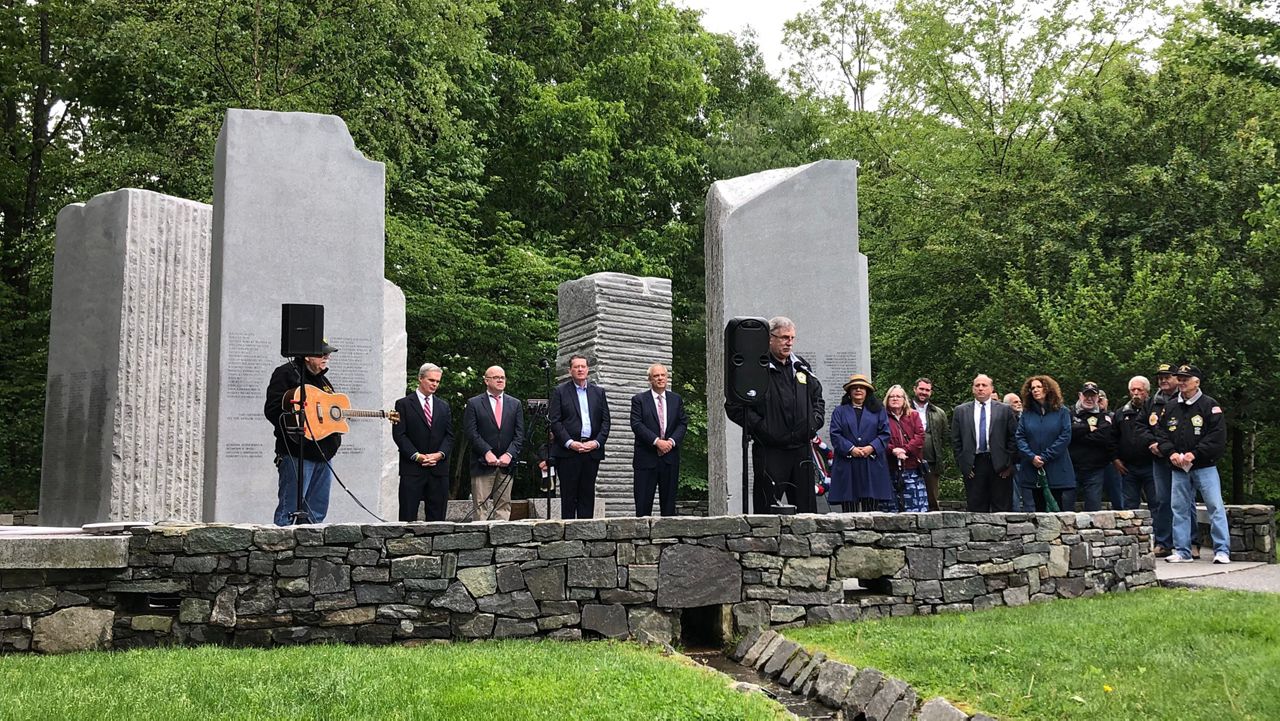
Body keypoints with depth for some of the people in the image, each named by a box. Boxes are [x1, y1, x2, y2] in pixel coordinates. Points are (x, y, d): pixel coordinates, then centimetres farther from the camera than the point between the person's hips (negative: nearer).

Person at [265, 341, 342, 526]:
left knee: (316, 515, 10)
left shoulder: (322, 379, 22)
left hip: (323, 453, 8)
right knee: (288, 512, -8)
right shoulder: (287, 373, -5)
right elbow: (272, 410, -16)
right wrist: (296, 431, -25)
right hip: (297, 454, -8)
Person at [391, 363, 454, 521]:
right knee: (408, 518, -3)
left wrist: (440, 454, -7)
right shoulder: (404, 404, 3)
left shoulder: (444, 407, 16)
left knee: (437, 517, 4)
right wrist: (417, 456, -13)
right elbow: (399, 435, -4)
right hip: (412, 468, -4)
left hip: (439, 469, 4)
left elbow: (449, 435, 11)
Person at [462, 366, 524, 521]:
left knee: (504, 505, 3)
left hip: (506, 463, 3)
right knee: (480, 505, -4)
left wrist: (509, 454, -8)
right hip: (482, 464, -3)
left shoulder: (515, 404, 13)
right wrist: (487, 452, -14)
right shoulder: (474, 403, 4)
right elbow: (470, 432, -4)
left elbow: (519, 434, 7)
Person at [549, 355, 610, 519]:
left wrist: (597, 442, -5)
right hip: (568, 451, -3)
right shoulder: (560, 391, 4)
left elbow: (605, 421, 10)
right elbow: (554, 421, -3)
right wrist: (570, 443, -12)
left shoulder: (599, 392, 14)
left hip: (592, 451, 3)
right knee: (568, 495, -1)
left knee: (588, 495, 6)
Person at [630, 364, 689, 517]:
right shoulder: (639, 399, 1)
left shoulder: (676, 399, 12)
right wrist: (656, 441, -17)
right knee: (643, 504, -2)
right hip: (646, 458, -3)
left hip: (670, 458, 3)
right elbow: (636, 424, -9)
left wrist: (672, 441, -10)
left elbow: (683, 423, 7)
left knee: (669, 504, 7)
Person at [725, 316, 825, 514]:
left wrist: (815, 421, 10)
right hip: (770, 451, -6)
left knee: (807, 507, 9)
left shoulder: (802, 367, 15)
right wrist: (760, 427, -13)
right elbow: (734, 406, -8)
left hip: (802, 448, 6)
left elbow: (818, 398, 27)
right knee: (767, 508, -4)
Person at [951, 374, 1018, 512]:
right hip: (973, 466, 1)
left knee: (1002, 509, 1)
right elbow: (956, 441, 8)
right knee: (976, 509, 3)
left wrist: (1009, 463, -2)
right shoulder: (960, 411, 9)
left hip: (999, 465, -1)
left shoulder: (1004, 410, 7)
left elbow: (1013, 438, 4)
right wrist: (962, 464, 0)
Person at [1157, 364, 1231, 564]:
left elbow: (1218, 436, -11)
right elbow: (1161, 434, 12)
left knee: (1215, 506, -7)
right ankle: (1181, 551, 13)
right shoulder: (1171, 408, 11)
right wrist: (1171, 452, -6)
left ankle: (1222, 551, -3)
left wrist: (1195, 454, -17)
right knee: (1180, 508, 6)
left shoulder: (1209, 405, -4)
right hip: (1179, 468, 5)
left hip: (1205, 467, -5)